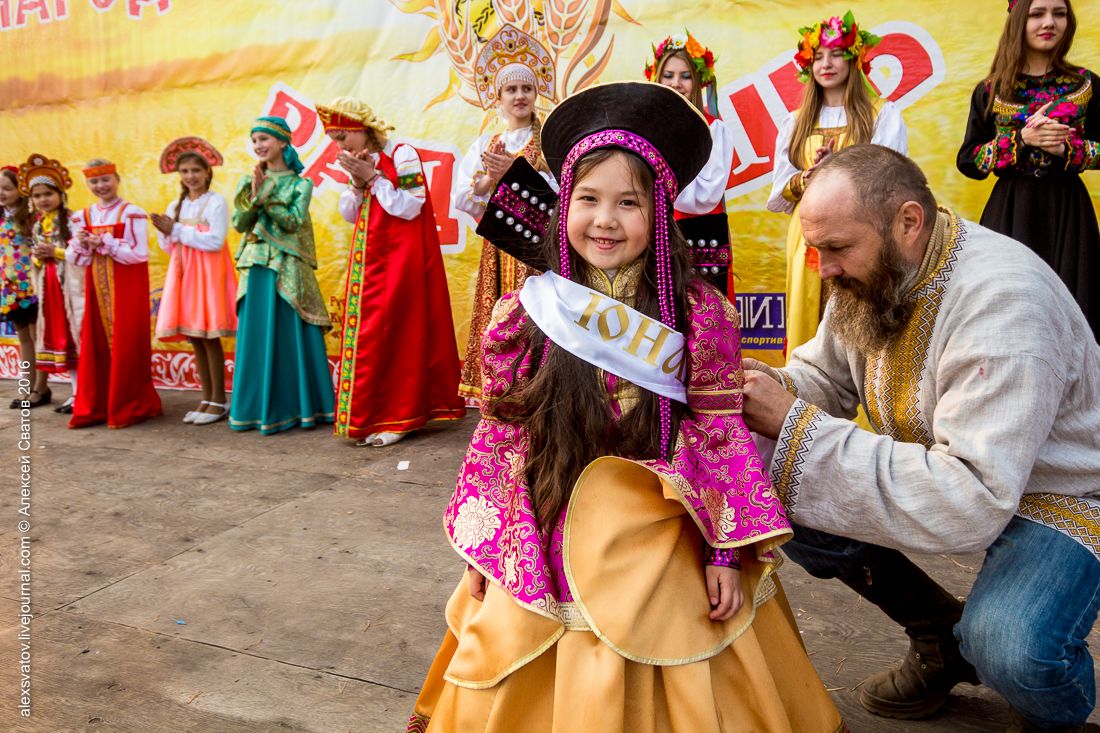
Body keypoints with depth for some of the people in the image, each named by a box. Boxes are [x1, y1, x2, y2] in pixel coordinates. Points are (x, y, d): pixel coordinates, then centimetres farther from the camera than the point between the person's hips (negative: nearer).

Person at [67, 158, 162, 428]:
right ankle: (94, 406, 15)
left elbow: (140, 254, -13)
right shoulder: (83, 216, 11)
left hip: (127, 289, -5)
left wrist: (104, 243, -15)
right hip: (97, 289, 5)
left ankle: (129, 408, 8)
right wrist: (81, 244, -9)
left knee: (126, 346, -2)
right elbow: (76, 260, 11)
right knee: (95, 345, 6)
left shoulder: (132, 213, -5)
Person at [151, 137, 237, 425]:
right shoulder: (175, 206, 14)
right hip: (183, 272, 6)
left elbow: (216, 241, -15)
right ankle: (207, 398, 14)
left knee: (208, 336, -6)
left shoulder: (216, 201, -4)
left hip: (208, 272, -6)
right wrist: (165, 233, -6)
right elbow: (169, 247, 15)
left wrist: (177, 230, -11)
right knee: (193, 337, 6)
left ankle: (219, 401, 2)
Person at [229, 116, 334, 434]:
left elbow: (293, 221, -9)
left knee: (292, 334, -2)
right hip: (257, 266, 3)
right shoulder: (247, 181, 13)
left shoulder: (300, 184, 4)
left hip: (289, 267, -3)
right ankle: (259, 407, 11)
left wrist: (266, 193, -11)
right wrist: (255, 191, -7)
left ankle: (297, 406, 7)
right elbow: (239, 224, 3)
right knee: (257, 335, 2)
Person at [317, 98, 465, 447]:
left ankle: (396, 417, 2)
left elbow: (410, 207, -16)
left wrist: (373, 177, -13)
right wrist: (357, 182, -3)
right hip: (368, 263, 7)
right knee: (366, 333, 6)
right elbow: (348, 214, 13)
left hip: (400, 261, -7)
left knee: (394, 334, -7)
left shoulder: (401, 154, -9)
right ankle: (370, 416, 13)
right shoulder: (359, 163, 13)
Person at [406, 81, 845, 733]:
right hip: (549, 547, 2)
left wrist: (726, 552, -8)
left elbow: (720, 437, -4)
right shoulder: (528, 314, -3)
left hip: (662, 542, -1)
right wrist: (483, 551, 4)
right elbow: (501, 436, 3)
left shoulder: (698, 313, -8)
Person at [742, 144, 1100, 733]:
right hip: (938, 466, 7)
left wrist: (797, 427, -38)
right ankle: (942, 638, 14)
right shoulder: (868, 277, -8)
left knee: (1010, 649, -34)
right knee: (787, 509, -10)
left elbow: (968, 503, -38)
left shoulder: (1002, 302, -33)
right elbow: (823, 378, 4)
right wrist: (771, 389, -21)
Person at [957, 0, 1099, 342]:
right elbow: (967, 161, -1)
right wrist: (1021, 140, -15)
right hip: (1009, 211, -1)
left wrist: (1066, 147, -12)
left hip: (1067, 210, 1)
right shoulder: (989, 92, 2)